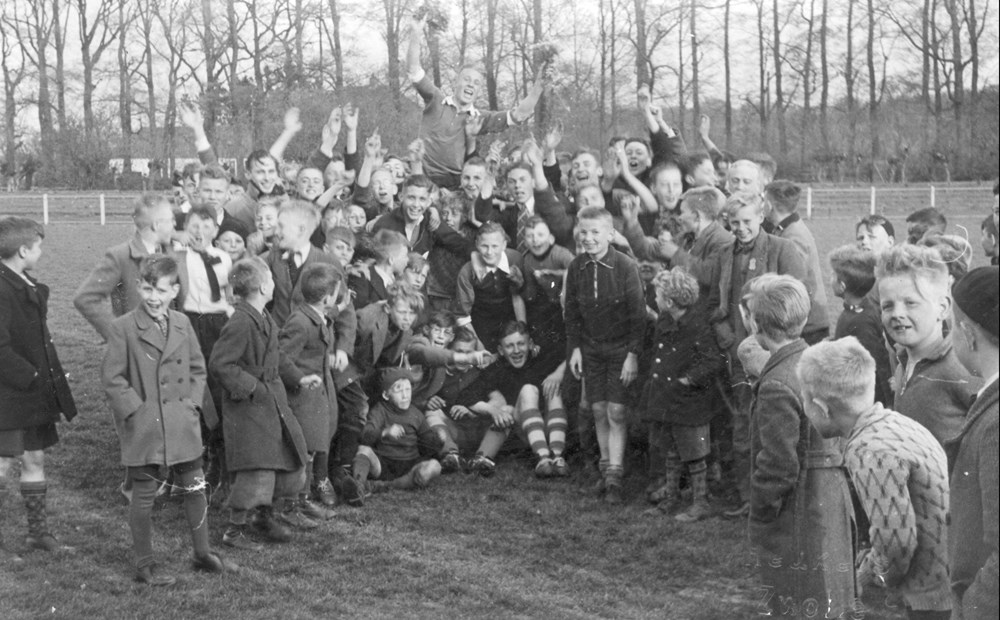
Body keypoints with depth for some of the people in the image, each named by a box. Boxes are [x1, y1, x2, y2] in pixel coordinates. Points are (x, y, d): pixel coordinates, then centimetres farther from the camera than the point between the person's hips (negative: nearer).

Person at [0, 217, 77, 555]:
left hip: (37, 393, 9)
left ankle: (37, 528, 25)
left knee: (35, 458, 15)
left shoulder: (30, 287, 10)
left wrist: (48, 375, 10)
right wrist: (29, 376, -18)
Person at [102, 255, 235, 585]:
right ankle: (144, 565, 16)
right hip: (143, 429, -4)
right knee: (143, 496, 4)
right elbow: (112, 377, -8)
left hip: (182, 425, 4)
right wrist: (136, 410, -12)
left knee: (195, 489, 12)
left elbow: (198, 369, 13)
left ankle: (203, 554, 27)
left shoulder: (182, 324, 5)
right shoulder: (124, 328, -9)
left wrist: (192, 402, 1)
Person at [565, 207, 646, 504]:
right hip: (591, 349, 4)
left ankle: (614, 477, -6)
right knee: (598, 411, 8)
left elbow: (637, 313, -12)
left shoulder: (626, 266, -14)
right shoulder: (576, 267, -2)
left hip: (621, 349, -4)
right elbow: (572, 312, 8)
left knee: (616, 412, -7)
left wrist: (633, 354, -15)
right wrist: (574, 348, 3)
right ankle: (606, 467, 21)